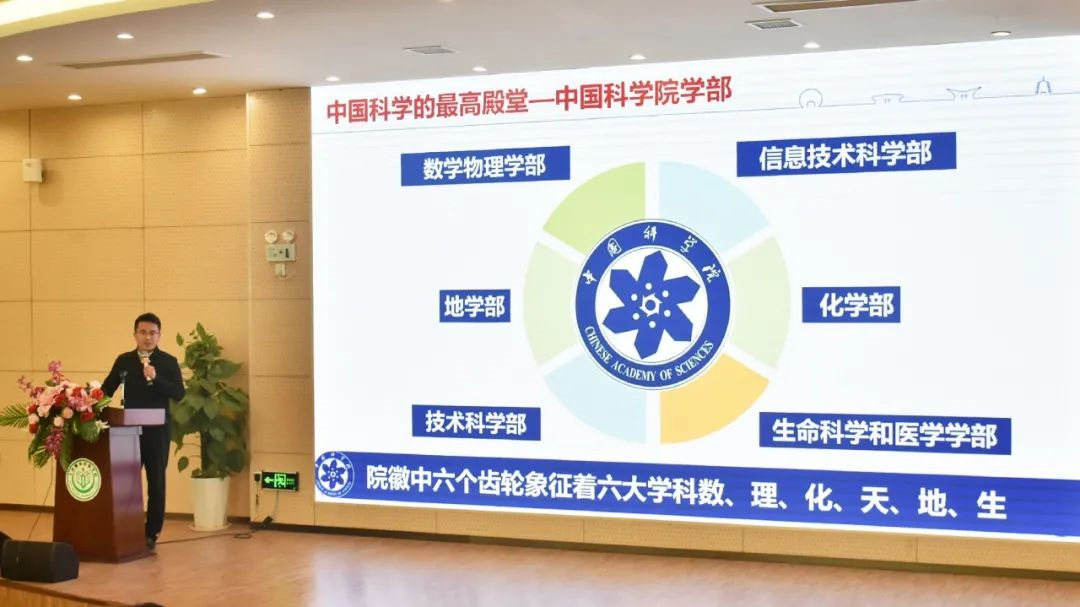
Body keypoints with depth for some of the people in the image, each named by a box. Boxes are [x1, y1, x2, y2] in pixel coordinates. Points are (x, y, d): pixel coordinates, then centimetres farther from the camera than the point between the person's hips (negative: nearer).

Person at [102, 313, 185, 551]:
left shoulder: (168, 362, -1)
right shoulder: (123, 361, 7)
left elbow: (178, 394, -11)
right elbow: (106, 389, 11)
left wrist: (155, 379, -22)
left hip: (157, 431, -2)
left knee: (155, 483, 4)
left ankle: (151, 534, 11)